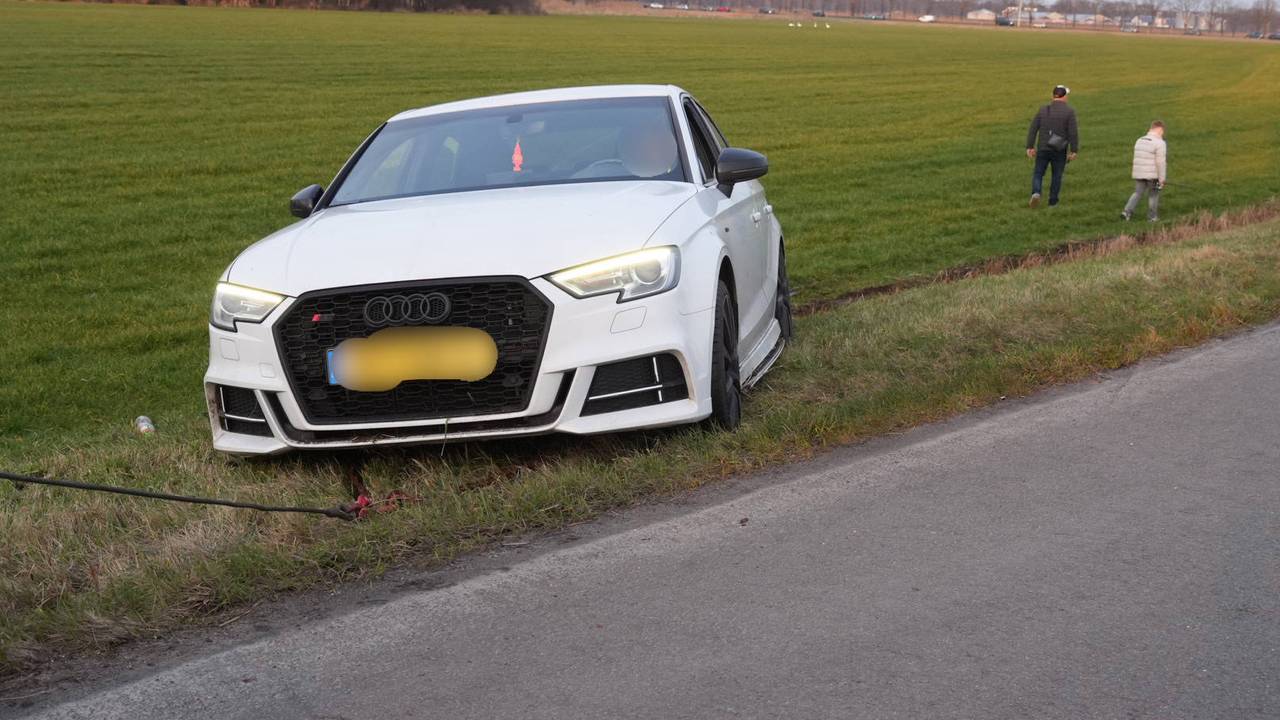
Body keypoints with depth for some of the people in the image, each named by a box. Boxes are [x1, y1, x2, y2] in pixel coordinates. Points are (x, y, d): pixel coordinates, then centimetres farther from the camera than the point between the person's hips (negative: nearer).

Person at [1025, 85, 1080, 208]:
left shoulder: (1043, 110, 2)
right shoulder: (1069, 111, -7)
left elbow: (1033, 129, 0)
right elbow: (1073, 133, -12)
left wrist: (1030, 147, 3)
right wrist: (1074, 151, -7)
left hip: (1043, 149, 2)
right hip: (1060, 151, -1)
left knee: (1038, 174, 9)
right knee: (1057, 176, 13)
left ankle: (1036, 193, -16)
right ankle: (1053, 201, 16)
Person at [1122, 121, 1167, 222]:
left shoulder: (1139, 141, 7)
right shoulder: (1160, 143, -15)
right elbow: (1160, 163, -16)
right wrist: (1161, 179, -11)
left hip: (1138, 174, 5)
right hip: (1152, 175, -5)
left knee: (1137, 193, 13)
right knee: (1153, 195, 10)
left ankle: (1127, 212, -2)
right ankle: (1152, 217, 19)